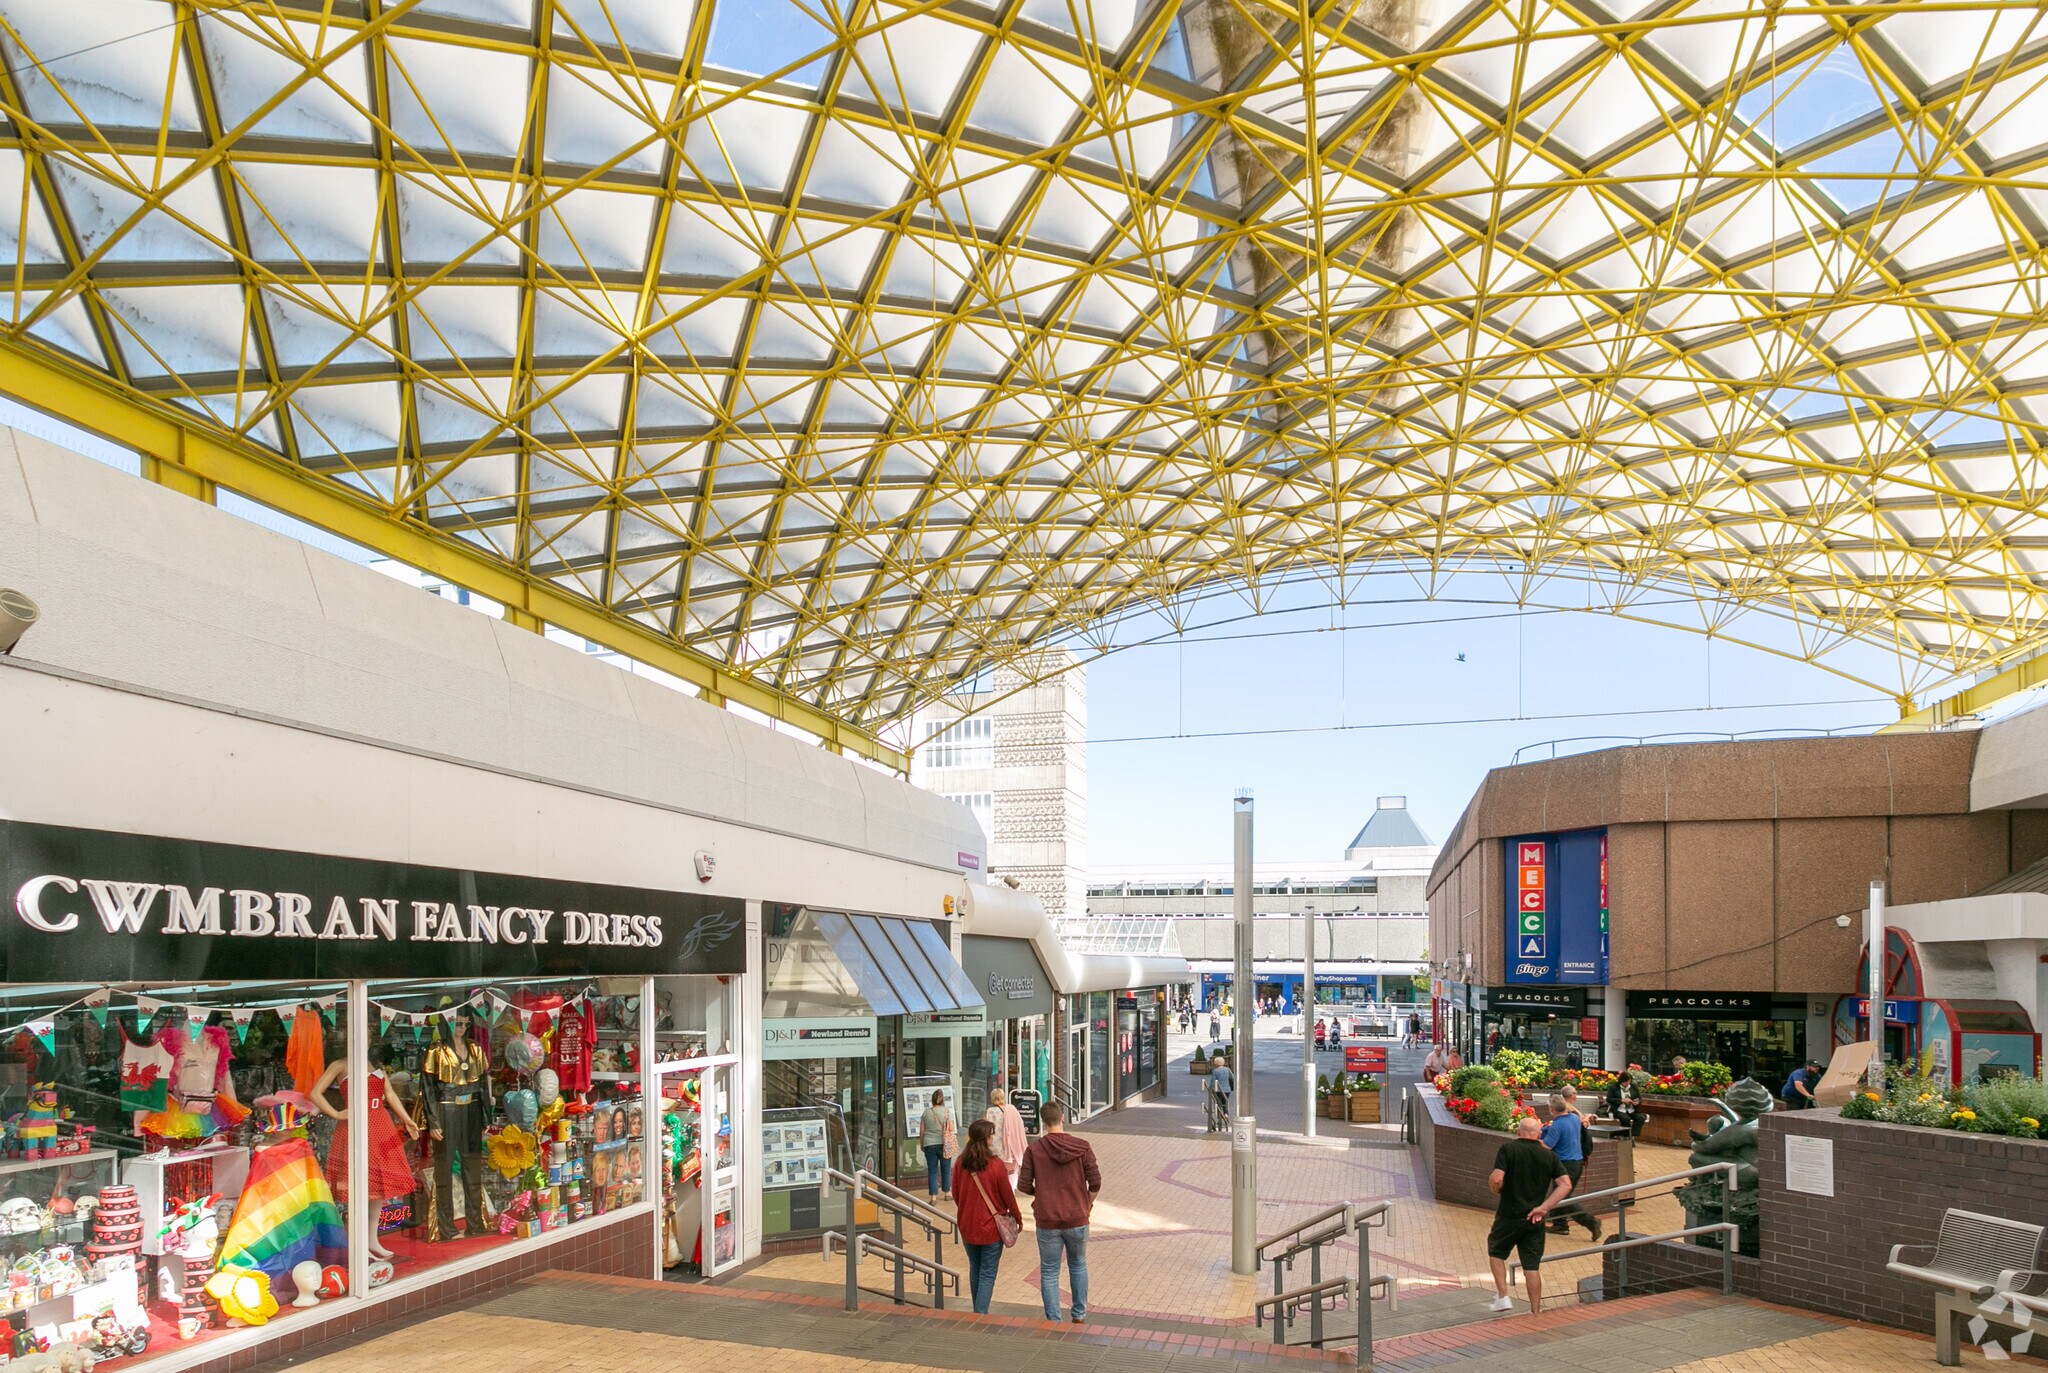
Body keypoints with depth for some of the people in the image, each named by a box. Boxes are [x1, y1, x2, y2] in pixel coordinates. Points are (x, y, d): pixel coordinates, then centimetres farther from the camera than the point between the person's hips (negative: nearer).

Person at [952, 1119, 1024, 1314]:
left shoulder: (960, 1164, -5)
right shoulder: (996, 1165, -18)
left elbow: (956, 1195, 6)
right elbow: (1008, 1196, -8)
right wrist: (1017, 1218, 9)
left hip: (967, 1226, 5)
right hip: (991, 1227, -5)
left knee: (974, 1269, 20)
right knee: (988, 1274, 4)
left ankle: (978, 1311, 30)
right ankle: (981, 1314, -2)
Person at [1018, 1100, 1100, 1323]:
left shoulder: (1034, 1149, -10)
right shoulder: (1081, 1146, -9)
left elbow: (1023, 1185, -8)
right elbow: (1095, 1182, -8)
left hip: (1047, 1221, -1)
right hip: (1077, 1219, 1)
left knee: (1049, 1273, 11)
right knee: (1078, 1265, 23)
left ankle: (1053, 1321, 12)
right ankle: (1079, 1314, 31)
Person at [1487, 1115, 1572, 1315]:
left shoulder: (1508, 1149, -8)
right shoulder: (1549, 1155, 3)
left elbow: (1496, 1179, -19)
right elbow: (1566, 1184, -6)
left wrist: (1496, 1190, 3)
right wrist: (1544, 1207, -7)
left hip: (1509, 1216, -3)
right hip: (1535, 1219, 3)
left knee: (1496, 1252, 19)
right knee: (1532, 1266, 10)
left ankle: (1502, 1296, 11)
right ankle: (1536, 1311, 13)